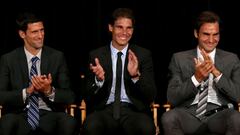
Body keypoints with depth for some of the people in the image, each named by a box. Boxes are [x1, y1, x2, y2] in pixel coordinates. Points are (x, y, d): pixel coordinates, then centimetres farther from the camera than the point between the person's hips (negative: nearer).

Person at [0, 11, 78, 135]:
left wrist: (49, 91, -16)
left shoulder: (57, 57, 7)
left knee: (69, 122, -32)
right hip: (21, 115, -1)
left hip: (49, 115, 1)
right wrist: (27, 92, -16)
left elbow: (69, 97, 4)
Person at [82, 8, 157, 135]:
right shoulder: (96, 56, 8)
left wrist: (136, 76, -17)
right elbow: (88, 97, 5)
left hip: (133, 110, 0)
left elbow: (151, 95, 1)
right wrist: (99, 79, -15)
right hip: (104, 110, 0)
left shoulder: (143, 55, 8)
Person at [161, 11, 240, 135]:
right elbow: (172, 98, 2)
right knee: (169, 117, -33)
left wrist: (216, 73, -12)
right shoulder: (180, 59, 12)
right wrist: (196, 78, -13)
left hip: (220, 115, 0)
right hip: (189, 114, 0)